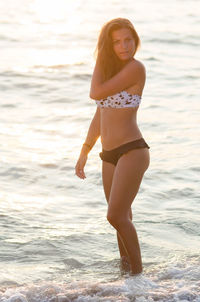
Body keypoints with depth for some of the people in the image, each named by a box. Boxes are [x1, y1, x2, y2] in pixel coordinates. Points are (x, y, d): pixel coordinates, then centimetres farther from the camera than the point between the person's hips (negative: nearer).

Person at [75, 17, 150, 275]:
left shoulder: (136, 68, -12)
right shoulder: (111, 70, 12)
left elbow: (96, 93, -19)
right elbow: (100, 115, 18)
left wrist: (99, 59, -6)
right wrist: (84, 153, 18)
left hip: (132, 151, -8)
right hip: (110, 156, 8)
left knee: (116, 216, -15)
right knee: (121, 219, 16)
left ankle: (138, 273, -4)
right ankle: (127, 267, 30)